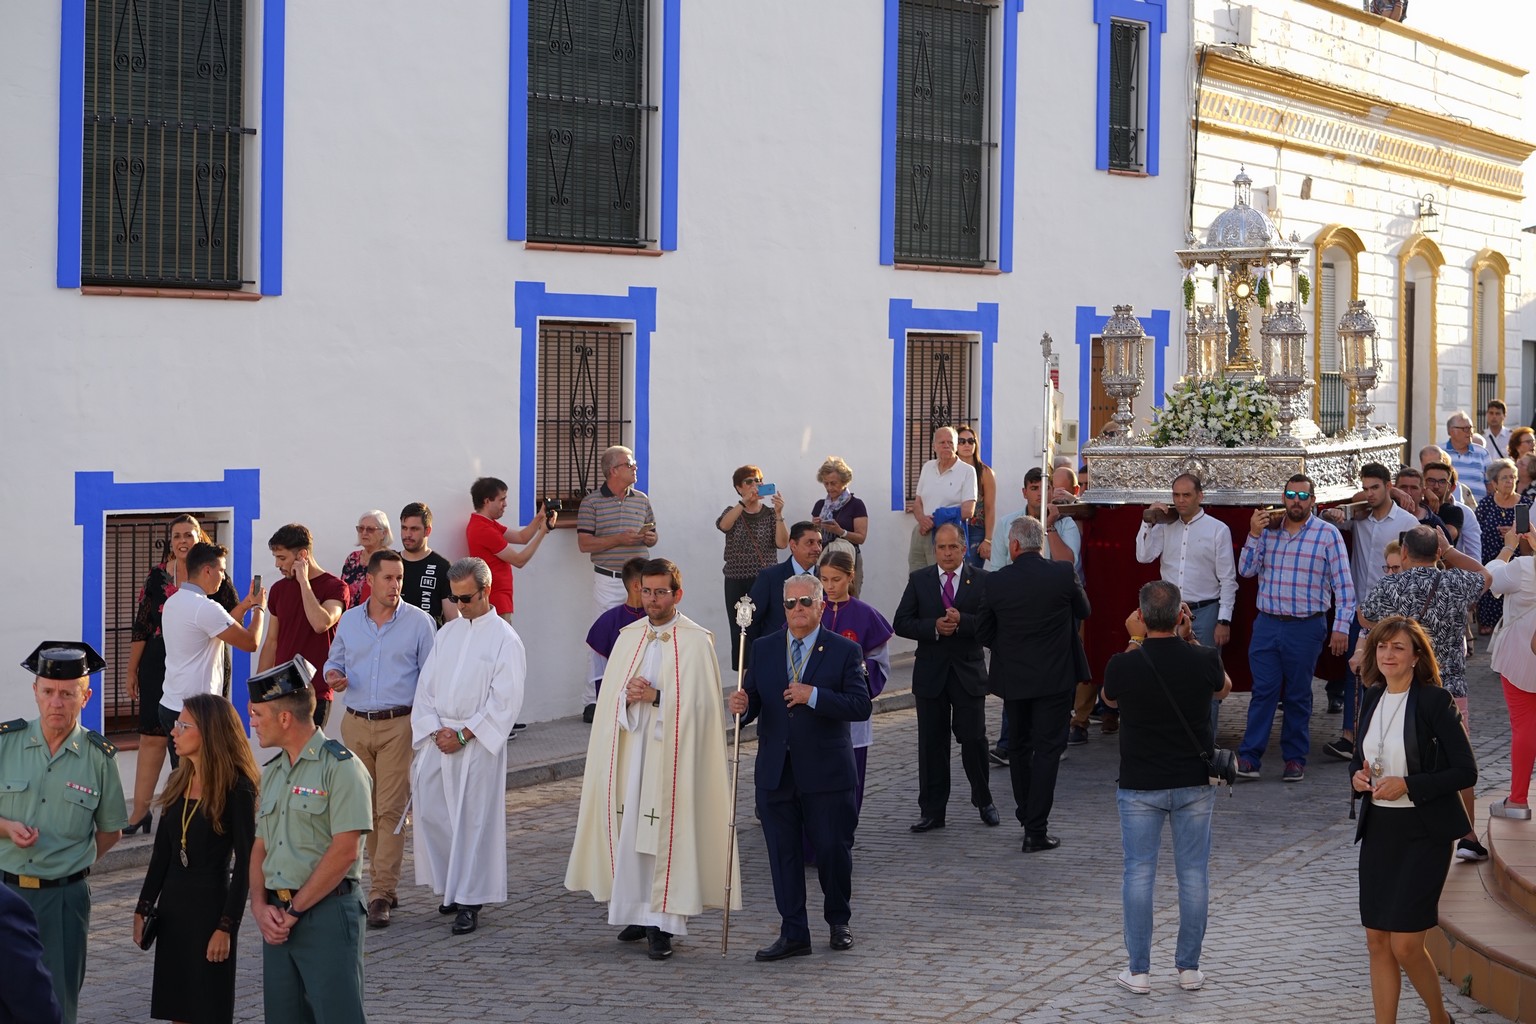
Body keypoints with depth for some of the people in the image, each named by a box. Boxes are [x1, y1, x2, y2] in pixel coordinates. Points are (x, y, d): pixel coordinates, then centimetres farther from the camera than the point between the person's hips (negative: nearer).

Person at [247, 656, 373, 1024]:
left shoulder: (340, 767, -9)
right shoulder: (272, 771, 16)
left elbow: (345, 850, -16)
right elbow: (260, 846, 16)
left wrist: (294, 910, -12)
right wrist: (260, 906, -1)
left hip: (327, 913, -8)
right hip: (278, 918, 8)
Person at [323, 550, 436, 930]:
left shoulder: (418, 622, -1)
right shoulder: (349, 620, 8)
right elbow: (334, 660, 20)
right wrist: (332, 676, -4)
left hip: (399, 724, -4)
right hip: (356, 724, 4)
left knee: (390, 809, -9)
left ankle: (381, 895, -9)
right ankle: (383, 882, 20)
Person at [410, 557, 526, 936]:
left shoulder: (504, 639, -5)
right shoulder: (447, 633, 13)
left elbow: (505, 701, -10)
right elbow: (426, 687, 11)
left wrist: (463, 735, -13)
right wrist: (436, 730, -4)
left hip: (478, 743, -6)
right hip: (439, 740, 6)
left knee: (474, 819, -3)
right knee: (430, 812, 4)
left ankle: (469, 901, 4)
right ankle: (452, 885, 22)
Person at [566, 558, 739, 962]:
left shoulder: (696, 641, -3)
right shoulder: (628, 637, 12)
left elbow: (699, 701, -9)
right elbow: (609, 695, 9)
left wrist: (656, 697, -16)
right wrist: (628, 697, -11)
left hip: (672, 753, -4)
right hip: (630, 750, 5)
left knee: (667, 833, -5)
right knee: (629, 830, 5)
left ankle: (662, 921, -1)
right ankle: (637, 912, 16)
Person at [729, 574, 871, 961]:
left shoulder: (844, 651, -2)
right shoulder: (763, 649, 8)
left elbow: (861, 706, -10)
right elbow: (753, 701, 8)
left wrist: (815, 696, -21)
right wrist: (741, 706, -16)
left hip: (825, 772, -3)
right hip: (776, 771, 3)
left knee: (833, 849, 5)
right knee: (783, 854, 5)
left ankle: (838, 921, 27)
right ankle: (793, 933, 13)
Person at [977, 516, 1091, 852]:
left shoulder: (996, 582, -7)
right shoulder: (1063, 574, -11)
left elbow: (983, 632, 2)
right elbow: (1083, 611, 7)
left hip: (1013, 677, 2)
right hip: (1054, 676, -2)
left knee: (1018, 747, 18)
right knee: (1047, 749, 1)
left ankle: (1028, 816, 30)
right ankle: (1036, 830, -2)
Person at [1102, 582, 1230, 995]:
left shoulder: (1123, 666, -14)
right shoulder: (1203, 659, -11)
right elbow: (1224, 688, 14)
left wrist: (1134, 641, 11)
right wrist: (1191, 638, 14)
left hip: (1140, 786, -1)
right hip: (1195, 783, 1)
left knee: (1138, 873, 7)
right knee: (1194, 873, 10)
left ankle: (1138, 970, 10)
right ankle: (1189, 968, 16)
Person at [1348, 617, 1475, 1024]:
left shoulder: (1434, 701, -12)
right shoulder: (1373, 699, 7)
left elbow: (1466, 772, -13)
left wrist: (1408, 785, -21)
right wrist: (1357, 775, -3)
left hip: (1423, 833, -6)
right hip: (1378, 829, 6)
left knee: (1405, 943, -5)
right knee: (1377, 942, 7)